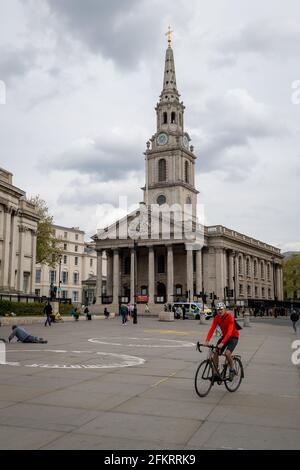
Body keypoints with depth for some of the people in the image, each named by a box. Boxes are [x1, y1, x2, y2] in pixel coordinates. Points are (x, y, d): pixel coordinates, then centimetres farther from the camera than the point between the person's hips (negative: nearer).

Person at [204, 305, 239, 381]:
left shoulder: (229, 317, -26)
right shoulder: (216, 318, -9)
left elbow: (229, 332, -35)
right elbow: (212, 329, -18)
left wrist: (222, 343, -46)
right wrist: (207, 341, -33)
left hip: (233, 337, -6)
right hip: (224, 336, 6)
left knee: (227, 353, -26)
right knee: (215, 353, -6)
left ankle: (232, 370, -1)